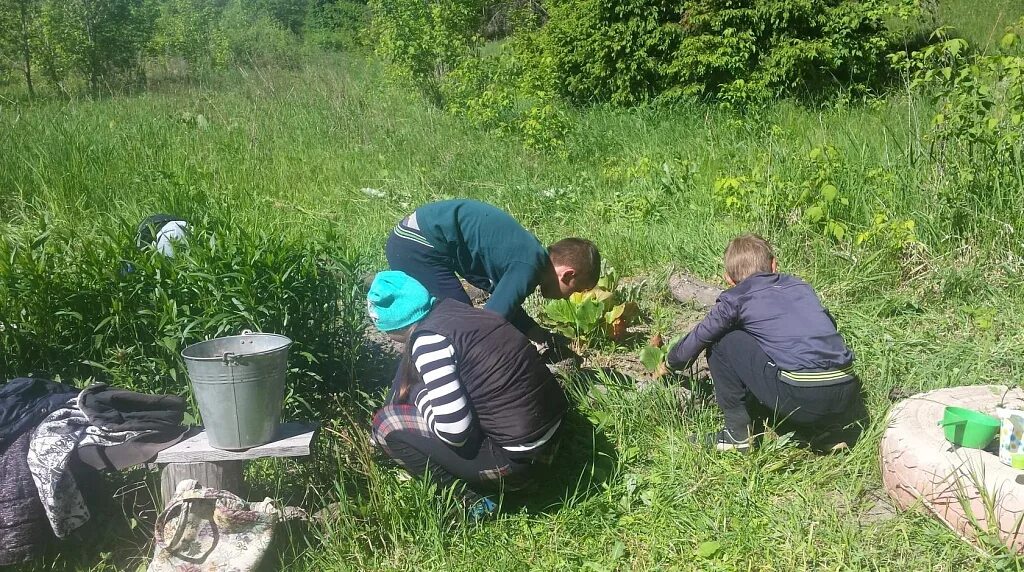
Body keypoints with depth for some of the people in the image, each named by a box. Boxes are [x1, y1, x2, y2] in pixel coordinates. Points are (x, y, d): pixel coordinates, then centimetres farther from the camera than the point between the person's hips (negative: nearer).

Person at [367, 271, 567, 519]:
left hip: (518, 459, -8)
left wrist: (420, 398, -3)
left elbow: (454, 431, -21)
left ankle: (469, 498, 2)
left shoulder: (429, 340, -17)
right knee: (419, 391, 21)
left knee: (386, 422, -1)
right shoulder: (450, 310, 8)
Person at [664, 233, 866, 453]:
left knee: (722, 343, 11)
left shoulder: (735, 299, 9)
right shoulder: (800, 286, 23)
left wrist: (671, 361, 38)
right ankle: (830, 430, 15)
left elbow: (694, 342, 16)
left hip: (800, 397, -6)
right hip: (847, 396, 6)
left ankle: (738, 434, 13)